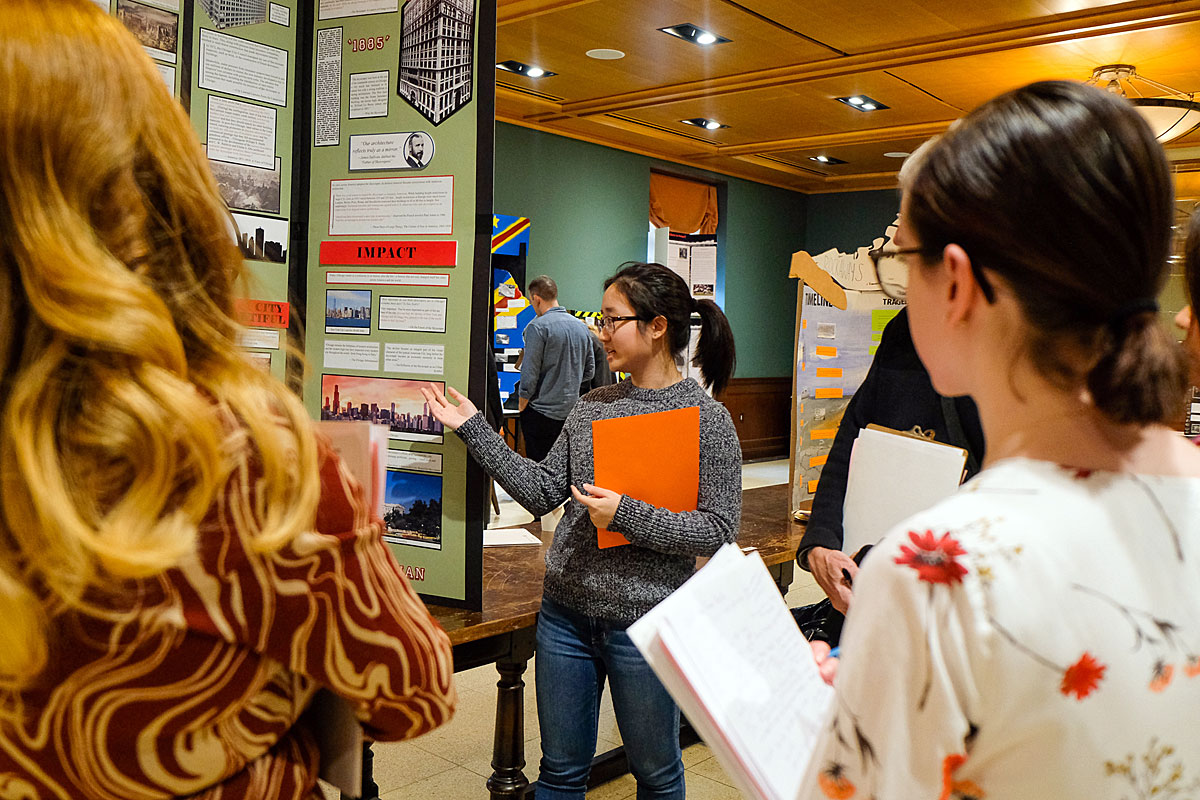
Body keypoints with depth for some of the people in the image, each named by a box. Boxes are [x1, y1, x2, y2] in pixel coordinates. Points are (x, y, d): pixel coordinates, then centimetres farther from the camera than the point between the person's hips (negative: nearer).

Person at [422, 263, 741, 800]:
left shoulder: (706, 419, -10)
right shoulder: (592, 407, 5)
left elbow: (719, 530, -12)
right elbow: (543, 492, 4)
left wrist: (628, 516, -22)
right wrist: (473, 430, 1)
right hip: (565, 614, 5)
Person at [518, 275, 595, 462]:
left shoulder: (537, 326, -12)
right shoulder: (581, 326, 8)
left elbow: (529, 377, -14)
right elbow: (589, 371, 14)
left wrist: (521, 408, -2)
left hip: (542, 412, -6)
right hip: (571, 410, 6)